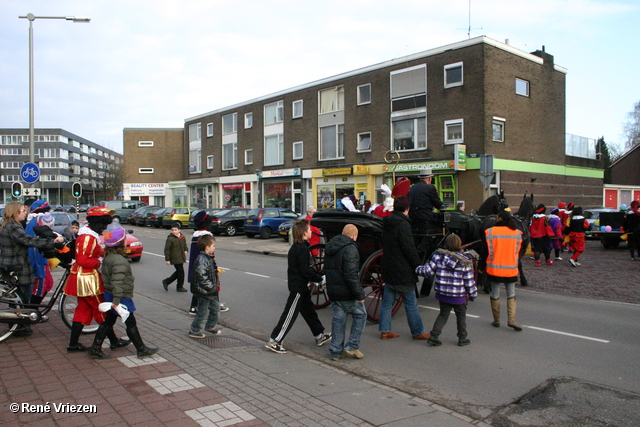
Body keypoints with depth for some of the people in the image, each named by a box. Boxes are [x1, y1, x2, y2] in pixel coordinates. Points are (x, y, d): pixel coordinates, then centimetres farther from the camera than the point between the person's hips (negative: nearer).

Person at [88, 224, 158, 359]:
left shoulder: (108, 256, 7)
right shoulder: (119, 260, -24)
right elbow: (117, 282, -29)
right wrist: (116, 301, -29)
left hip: (109, 295, 9)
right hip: (122, 297, -9)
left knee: (108, 322, 17)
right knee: (131, 323, 4)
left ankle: (95, 349, 21)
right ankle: (141, 349, 16)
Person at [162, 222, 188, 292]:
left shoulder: (182, 237, 6)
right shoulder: (170, 239, -13)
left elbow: (184, 244, 26)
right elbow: (167, 249, -11)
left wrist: (185, 250, 9)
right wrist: (167, 259, -13)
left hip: (181, 258, 7)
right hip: (175, 259, -7)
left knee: (178, 272, 15)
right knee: (180, 272, -3)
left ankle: (166, 281, 27)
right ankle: (180, 287, 13)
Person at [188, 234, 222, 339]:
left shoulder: (209, 258, 10)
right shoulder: (202, 260, -23)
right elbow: (201, 276, -28)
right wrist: (211, 287, -23)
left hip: (210, 292, 10)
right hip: (203, 292, -10)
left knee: (215, 307, 19)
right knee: (203, 312, 2)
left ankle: (210, 327, 36)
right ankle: (194, 331, 17)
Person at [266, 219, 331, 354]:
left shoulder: (296, 247, 10)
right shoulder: (302, 248, -20)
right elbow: (305, 271, -21)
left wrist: (318, 275, 12)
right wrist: (319, 278, -11)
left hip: (299, 286, 10)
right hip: (298, 286, -10)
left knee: (309, 310, 19)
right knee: (290, 314, -3)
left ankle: (319, 336, 32)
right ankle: (274, 341, 2)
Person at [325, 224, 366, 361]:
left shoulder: (329, 247, 12)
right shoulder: (350, 249, -17)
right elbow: (351, 275, -22)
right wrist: (359, 293, -18)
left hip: (332, 291, 8)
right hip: (347, 293, -8)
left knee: (338, 319, 14)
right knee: (360, 315, 10)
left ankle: (335, 351, 17)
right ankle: (352, 346, 9)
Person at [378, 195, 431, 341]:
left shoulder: (387, 223, 10)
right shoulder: (403, 224, -17)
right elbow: (409, 248, -19)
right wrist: (418, 265, -11)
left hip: (388, 269, 8)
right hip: (402, 272, -8)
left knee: (387, 302, 12)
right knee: (411, 303, 4)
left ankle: (384, 331, 16)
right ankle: (418, 332, 14)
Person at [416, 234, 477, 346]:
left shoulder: (438, 255, -7)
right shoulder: (465, 261, -9)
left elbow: (428, 271, -7)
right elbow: (469, 281, -6)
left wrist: (418, 269, 10)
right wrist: (473, 294, 7)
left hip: (442, 294, 2)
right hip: (459, 296, -2)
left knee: (443, 315, 16)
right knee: (461, 316, 17)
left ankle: (434, 336, 8)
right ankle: (462, 338, 26)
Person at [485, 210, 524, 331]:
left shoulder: (490, 232, -9)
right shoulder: (517, 233, -1)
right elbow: (517, 252, 8)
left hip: (494, 269, -2)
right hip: (511, 269, 2)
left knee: (495, 295, 10)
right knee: (511, 295, 13)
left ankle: (496, 320, 18)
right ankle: (511, 320, 0)